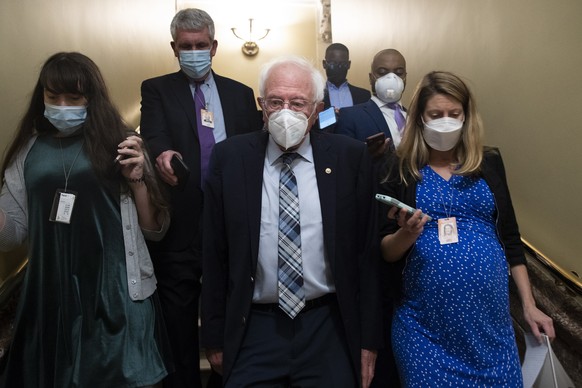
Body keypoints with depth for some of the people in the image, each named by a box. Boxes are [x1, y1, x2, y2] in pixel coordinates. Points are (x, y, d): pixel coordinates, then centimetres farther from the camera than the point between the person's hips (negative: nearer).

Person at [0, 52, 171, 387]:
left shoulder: (119, 143, 1)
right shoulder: (29, 151, 7)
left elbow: (156, 230, 1)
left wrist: (138, 180, -13)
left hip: (117, 293, -2)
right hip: (50, 296, 3)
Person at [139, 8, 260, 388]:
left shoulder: (241, 94, 10)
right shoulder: (156, 90, 4)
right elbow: (153, 137, -14)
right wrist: (162, 155, -38)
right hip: (180, 224, -1)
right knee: (179, 320, 10)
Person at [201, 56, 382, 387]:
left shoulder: (350, 157, -5)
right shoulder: (229, 158, -4)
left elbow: (367, 252, -2)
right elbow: (215, 255, 0)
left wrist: (369, 339, 0)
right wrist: (215, 337, 3)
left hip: (330, 329, 0)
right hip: (252, 330, 1)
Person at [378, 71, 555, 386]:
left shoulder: (489, 162, 5)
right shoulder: (401, 169, -2)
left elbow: (509, 236, 10)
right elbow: (386, 252, -1)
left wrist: (528, 304, 9)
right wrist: (407, 233, -21)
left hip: (489, 313, 2)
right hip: (425, 321, -2)